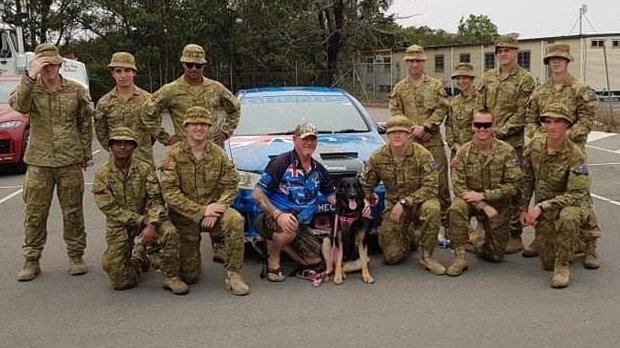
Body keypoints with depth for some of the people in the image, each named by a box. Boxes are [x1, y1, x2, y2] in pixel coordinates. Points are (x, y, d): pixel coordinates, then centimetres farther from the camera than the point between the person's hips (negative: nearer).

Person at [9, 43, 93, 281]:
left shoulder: (76, 91, 1)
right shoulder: (31, 89, 0)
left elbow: (85, 124, 8)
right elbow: (17, 105, -22)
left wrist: (86, 154, 8)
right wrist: (30, 76, -29)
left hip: (70, 162, 0)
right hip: (39, 163, 0)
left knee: (73, 212, 7)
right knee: (34, 213, 4)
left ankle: (76, 257, 20)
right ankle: (31, 260, 15)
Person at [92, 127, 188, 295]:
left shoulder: (145, 169, -3)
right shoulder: (102, 174, -6)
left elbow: (156, 200, -9)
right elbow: (111, 209, -12)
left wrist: (151, 225, -28)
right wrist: (142, 220, -21)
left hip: (146, 220, 0)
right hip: (119, 226, 0)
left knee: (170, 233, -33)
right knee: (120, 281, -7)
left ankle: (171, 277, -11)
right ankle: (139, 260, 28)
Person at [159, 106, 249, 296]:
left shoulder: (217, 153, 0)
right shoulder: (174, 154, -8)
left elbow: (230, 186, -2)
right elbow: (170, 192, -15)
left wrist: (215, 211, -19)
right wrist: (200, 211, -22)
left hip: (212, 209, 2)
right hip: (184, 216, -1)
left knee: (235, 220, -33)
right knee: (189, 276, -1)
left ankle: (233, 275, -19)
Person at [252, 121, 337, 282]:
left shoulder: (319, 170, 7)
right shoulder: (281, 162, -14)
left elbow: (332, 197, 13)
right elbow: (257, 193, -17)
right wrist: (277, 214, -31)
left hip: (301, 225, 7)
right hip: (272, 219, -7)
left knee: (316, 260, -5)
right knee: (289, 228, -39)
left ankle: (275, 243, 16)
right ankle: (272, 261, -9)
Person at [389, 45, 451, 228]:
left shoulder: (436, 85, 7)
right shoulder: (399, 88, 10)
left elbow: (441, 109, -1)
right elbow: (396, 113, 3)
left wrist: (425, 127, -13)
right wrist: (414, 130, -9)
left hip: (433, 141, -1)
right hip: (408, 142, 1)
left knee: (440, 179, 0)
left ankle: (446, 220, 10)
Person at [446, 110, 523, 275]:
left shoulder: (506, 151, -11)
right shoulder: (463, 152, -9)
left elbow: (514, 185, -15)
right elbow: (458, 185, -13)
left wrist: (483, 195, -23)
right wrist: (483, 206, -23)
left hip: (498, 204, 0)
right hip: (471, 200, 0)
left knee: (495, 255, 1)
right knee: (456, 208, -35)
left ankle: (479, 238, 36)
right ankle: (460, 256, -21)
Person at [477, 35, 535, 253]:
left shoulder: (525, 79, -2)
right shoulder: (488, 77, 14)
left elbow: (522, 113, -8)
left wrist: (500, 132, -14)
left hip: (511, 142, -5)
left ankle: (515, 236, 6)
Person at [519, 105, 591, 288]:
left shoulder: (575, 155, -21)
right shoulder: (535, 145, -6)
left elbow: (576, 194, -25)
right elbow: (526, 180, 6)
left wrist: (541, 207, -28)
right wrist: (523, 209, 3)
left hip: (570, 204, -4)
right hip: (543, 209, 5)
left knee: (567, 218, -43)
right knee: (547, 263, 4)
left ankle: (563, 266, -21)